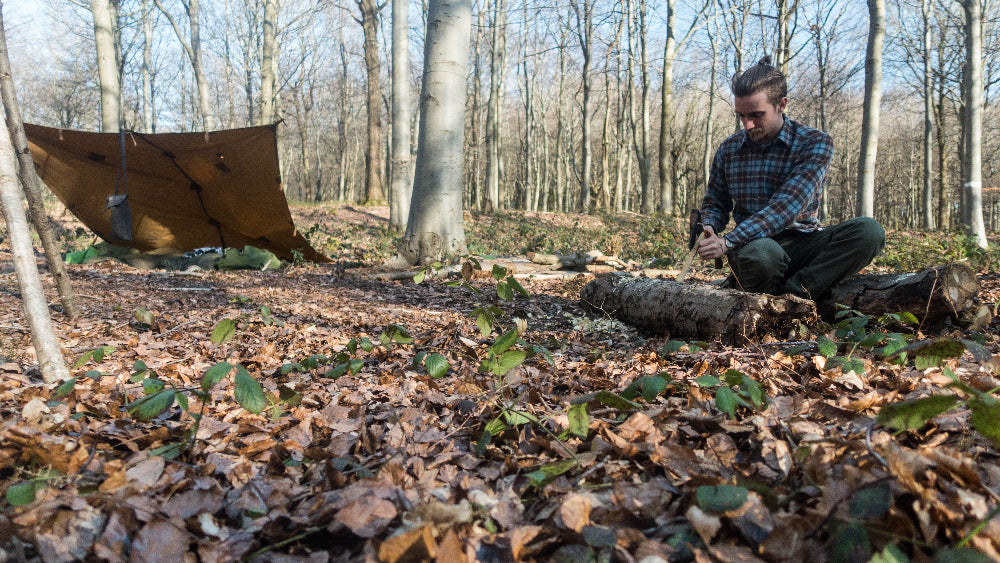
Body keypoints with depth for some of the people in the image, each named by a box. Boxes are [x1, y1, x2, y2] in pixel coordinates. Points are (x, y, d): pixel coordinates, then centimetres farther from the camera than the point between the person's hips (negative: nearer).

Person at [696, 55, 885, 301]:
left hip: (802, 244, 1)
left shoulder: (815, 143, -5)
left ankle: (787, 294, -30)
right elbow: (714, 204, 16)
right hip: (752, 244, 0)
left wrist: (728, 242, -30)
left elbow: (788, 206, -19)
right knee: (761, 253, -39)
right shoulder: (729, 149, 7)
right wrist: (708, 230, -10)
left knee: (869, 231, -28)